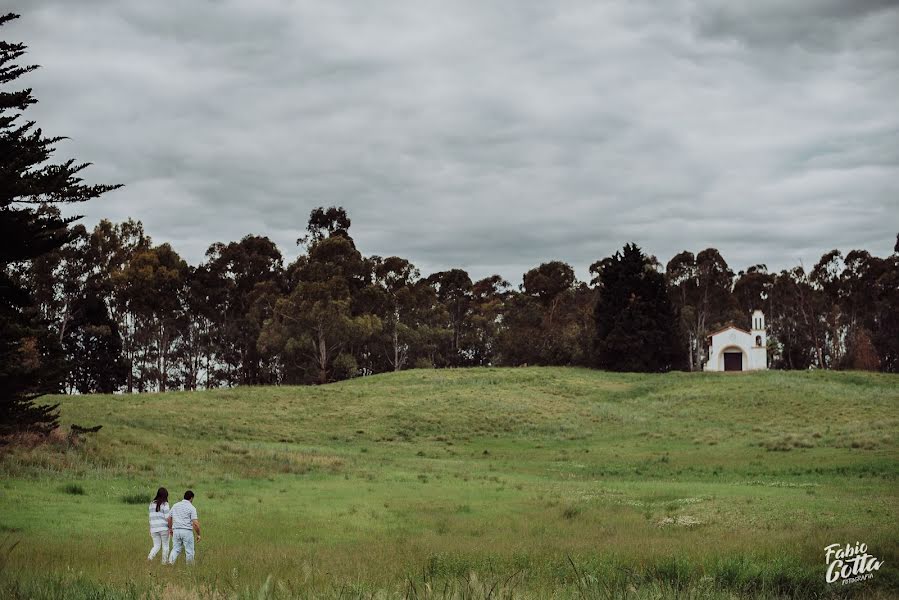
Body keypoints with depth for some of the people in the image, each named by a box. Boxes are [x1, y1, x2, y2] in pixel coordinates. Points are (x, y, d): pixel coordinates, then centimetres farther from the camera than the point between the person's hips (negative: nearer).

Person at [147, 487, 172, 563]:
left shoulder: (152, 504, 9)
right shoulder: (164, 504, -8)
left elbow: (151, 518, 11)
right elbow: (167, 518, -11)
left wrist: (150, 531, 16)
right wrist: (171, 528, -4)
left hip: (154, 528, 4)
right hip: (164, 528, -4)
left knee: (156, 546, 8)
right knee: (165, 545, 8)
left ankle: (150, 557, -16)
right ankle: (164, 562, 10)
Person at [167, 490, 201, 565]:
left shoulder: (175, 506, 11)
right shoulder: (191, 508, -4)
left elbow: (169, 519, 15)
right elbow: (195, 523, -10)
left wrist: (171, 529, 29)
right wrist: (198, 534, 0)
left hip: (176, 530, 4)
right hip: (187, 531, -4)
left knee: (175, 549, 8)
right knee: (189, 551, 6)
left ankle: (170, 562, -13)